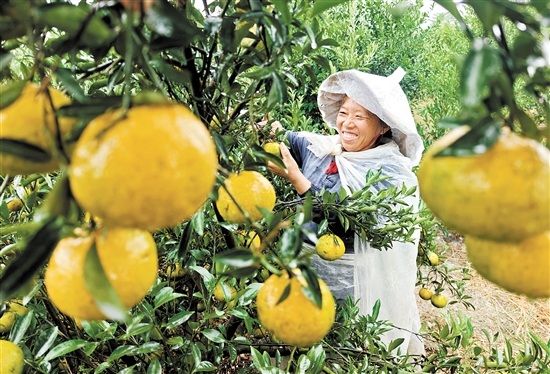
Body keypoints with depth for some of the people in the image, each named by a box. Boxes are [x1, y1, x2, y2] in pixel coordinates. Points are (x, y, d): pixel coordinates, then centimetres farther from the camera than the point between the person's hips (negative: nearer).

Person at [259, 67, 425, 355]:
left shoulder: (392, 171, -15)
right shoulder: (320, 147, -2)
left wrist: (295, 178, -30)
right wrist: (273, 131, -17)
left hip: (354, 287, -4)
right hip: (305, 272, 5)